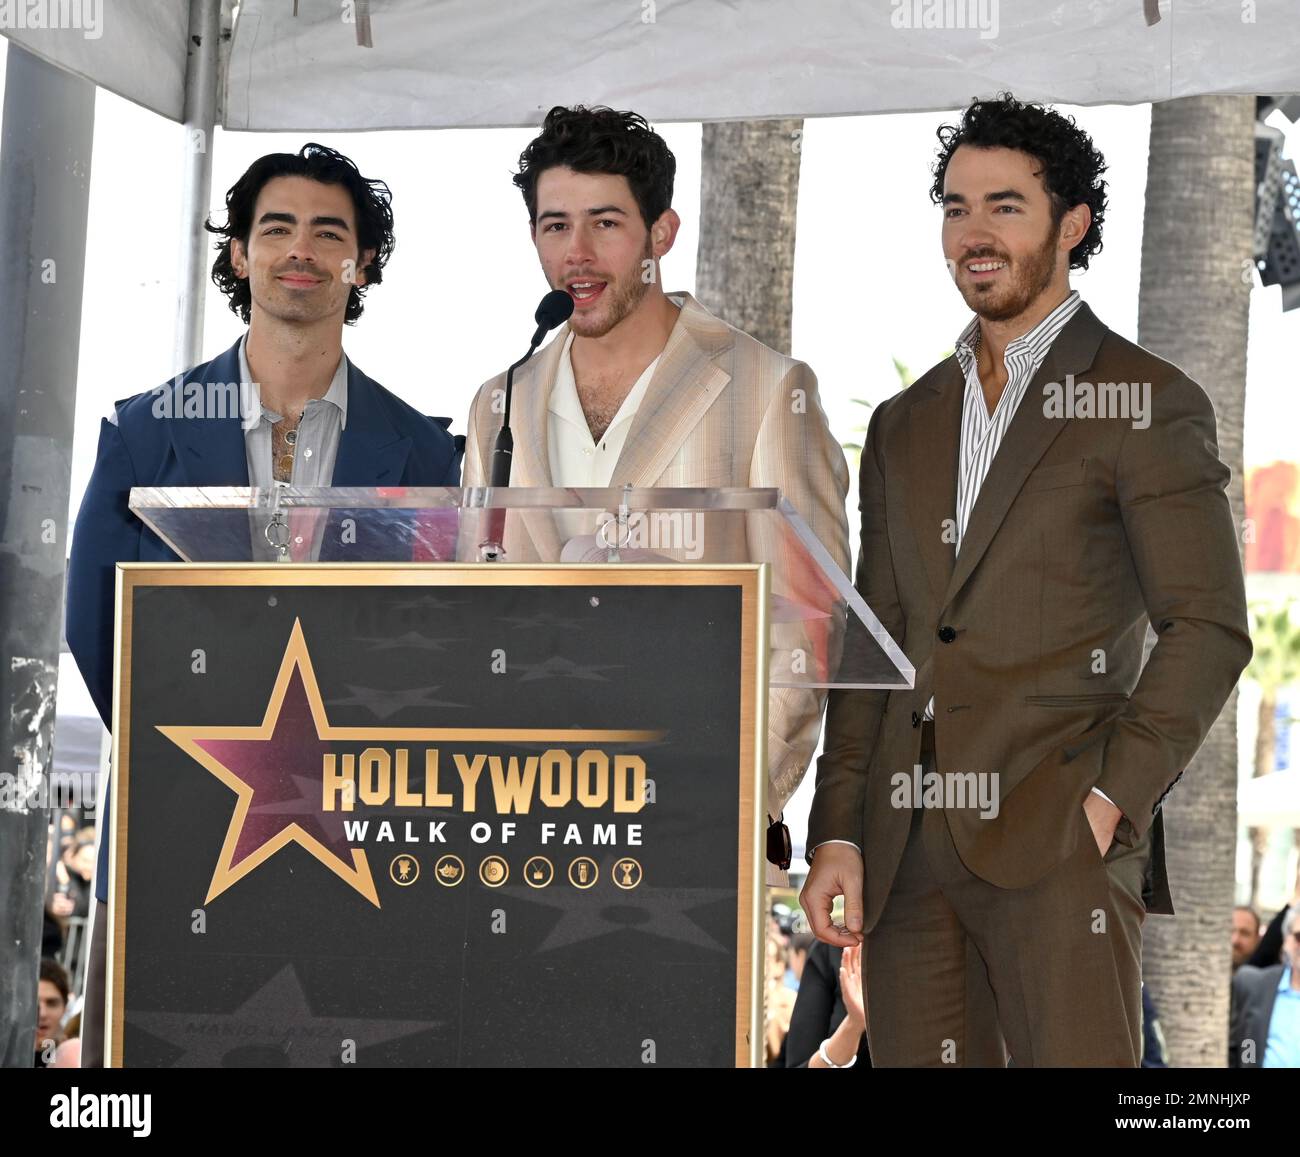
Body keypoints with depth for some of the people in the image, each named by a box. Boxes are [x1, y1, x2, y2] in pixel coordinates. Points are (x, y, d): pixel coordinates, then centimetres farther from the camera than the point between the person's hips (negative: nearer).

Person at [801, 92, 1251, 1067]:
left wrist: (1115, 798, -12)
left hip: (1057, 842, -5)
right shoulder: (907, 425, 19)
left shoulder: (1148, 404, 2)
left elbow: (1208, 628, -3)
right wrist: (837, 832, 7)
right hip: (907, 856, 5)